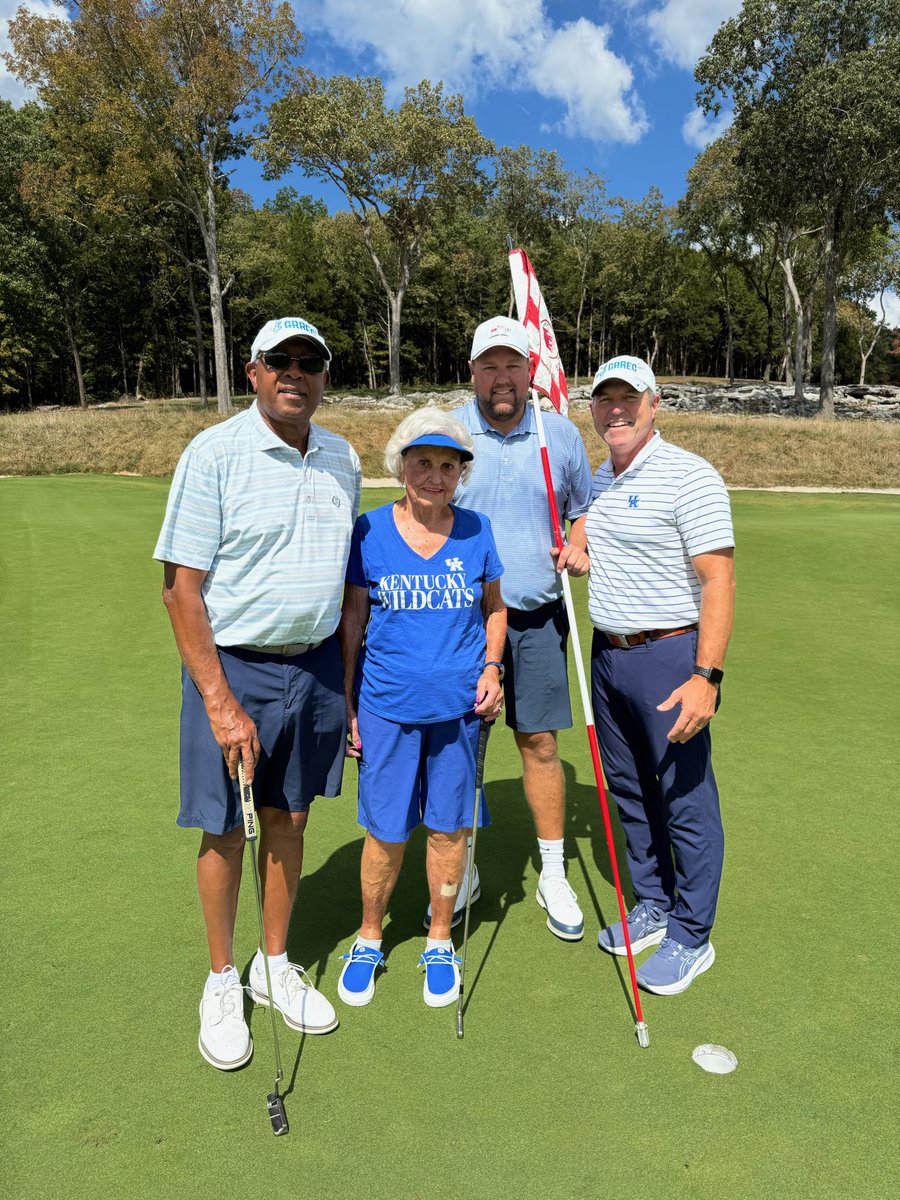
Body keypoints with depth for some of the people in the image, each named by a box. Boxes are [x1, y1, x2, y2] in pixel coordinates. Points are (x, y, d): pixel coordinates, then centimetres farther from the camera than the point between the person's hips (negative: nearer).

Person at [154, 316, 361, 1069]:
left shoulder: (343, 460, 6)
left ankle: (277, 966, 35)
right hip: (233, 667, -4)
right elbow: (181, 587, -11)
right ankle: (223, 981, 31)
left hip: (317, 665, 4)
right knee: (225, 831, 8)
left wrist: (352, 684, 9)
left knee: (289, 821, 15)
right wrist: (219, 700, -16)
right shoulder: (214, 454, -10)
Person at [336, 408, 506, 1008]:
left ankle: (440, 942, 35)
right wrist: (345, 705, 2)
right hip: (387, 706, -1)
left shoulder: (476, 531, 0)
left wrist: (491, 667, -3)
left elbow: (494, 607, 13)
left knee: (449, 827, 12)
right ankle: (369, 940, 34)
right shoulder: (369, 531, -5)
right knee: (386, 832, 8)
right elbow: (352, 620, 2)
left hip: (459, 706, 2)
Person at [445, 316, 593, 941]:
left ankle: (554, 876, 25)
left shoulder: (561, 434, 5)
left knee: (540, 743, 6)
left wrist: (579, 547, -5)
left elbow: (586, 509, 17)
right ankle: (462, 873, 27)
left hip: (538, 617, 1)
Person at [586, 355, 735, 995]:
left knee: (687, 800, 3)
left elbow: (718, 581, -19)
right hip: (607, 655, 8)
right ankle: (653, 905, 35)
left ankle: (690, 936, 21)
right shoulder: (598, 479, 12)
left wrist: (706, 676, -25)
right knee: (630, 790, 17)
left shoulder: (690, 476, -12)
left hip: (670, 658, -7)